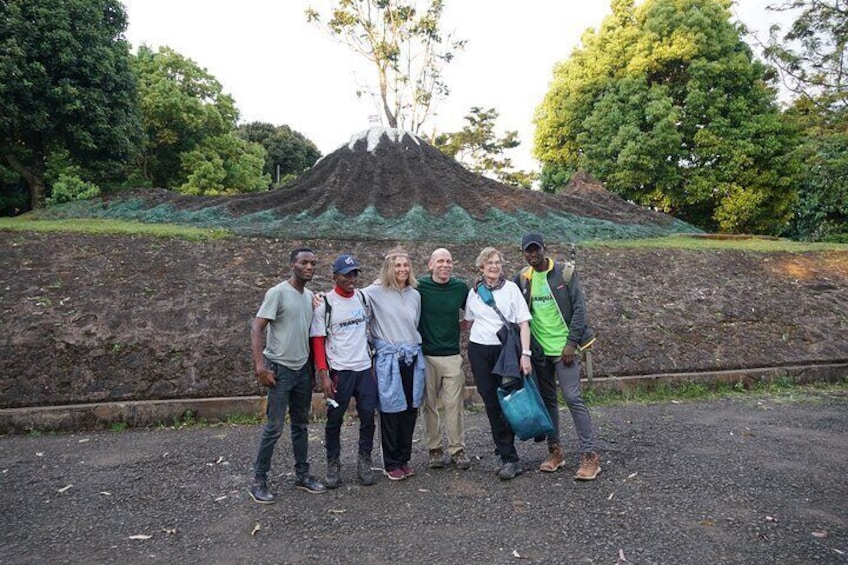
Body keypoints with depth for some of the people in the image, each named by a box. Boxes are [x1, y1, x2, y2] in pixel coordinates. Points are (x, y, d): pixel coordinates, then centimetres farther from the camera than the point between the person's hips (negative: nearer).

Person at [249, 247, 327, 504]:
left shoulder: (311, 296, 9)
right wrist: (260, 365, -22)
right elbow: (256, 328, -15)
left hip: (303, 369, 7)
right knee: (274, 427, -3)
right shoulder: (277, 293, -12)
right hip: (281, 369, -7)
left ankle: (302, 474, 25)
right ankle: (259, 481, 11)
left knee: (301, 425, 14)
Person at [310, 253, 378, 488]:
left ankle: (364, 461, 23)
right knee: (335, 419, 7)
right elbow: (318, 341, -7)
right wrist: (324, 374, -13)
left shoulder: (363, 297, 5)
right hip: (339, 371, -4)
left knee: (368, 415, 6)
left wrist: (374, 357, 8)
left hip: (365, 368, 4)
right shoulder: (325, 303, -7)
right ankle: (333, 464, 23)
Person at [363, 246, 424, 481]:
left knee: (410, 410, 9)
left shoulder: (415, 294, 11)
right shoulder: (375, 292, -5)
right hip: (388, 358, -5)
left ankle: (405, 459, 24)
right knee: (391, 410, 1)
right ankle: (391, 464, 16)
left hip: (412, 357, 5)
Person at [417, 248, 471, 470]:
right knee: (429, 405, 7)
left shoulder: (461, 288, 3)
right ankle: (434, 449, 20)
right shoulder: (419, 286, -5)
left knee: (455, 405, 2)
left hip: (452, 356, 1)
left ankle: (457, 449, 15)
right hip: (426, 355, -1)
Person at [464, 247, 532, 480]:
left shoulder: (511, 288, -1)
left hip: (505, 350, -3)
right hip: (479, 350, 3)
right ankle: (508, 456, 15)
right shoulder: (474, 292, 7)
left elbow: (524, 323, -6)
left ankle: (508, 458, 5)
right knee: (491, 404, 5)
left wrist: (525, 353, -14)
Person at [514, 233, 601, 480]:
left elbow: (579, 308, -8)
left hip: (564, 348, -4)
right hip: (538, 349, 5)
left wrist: (571, 343, -13)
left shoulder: (565, 272, -7)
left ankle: (589, 455, 1)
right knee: (547, 399, 11)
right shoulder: (522, 278, 5)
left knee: (573, 398, -8)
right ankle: (555, 451, 22)